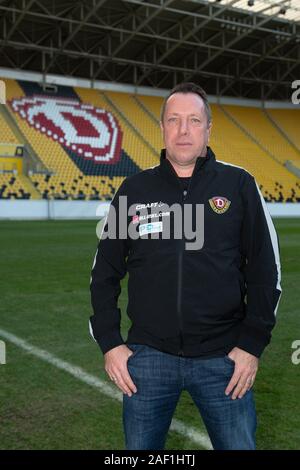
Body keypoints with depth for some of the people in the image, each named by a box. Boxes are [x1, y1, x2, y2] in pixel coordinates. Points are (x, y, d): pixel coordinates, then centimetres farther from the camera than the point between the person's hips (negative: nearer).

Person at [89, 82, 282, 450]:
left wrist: (253, 343, -3)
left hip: (223, 358, -1)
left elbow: (265, 268, 2)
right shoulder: (134, 190, 4)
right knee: (140, 446, 13)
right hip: (148, 356, 2)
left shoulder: (239, 185, 0)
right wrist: (109, 343, 1)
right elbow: (105, 272, 8)